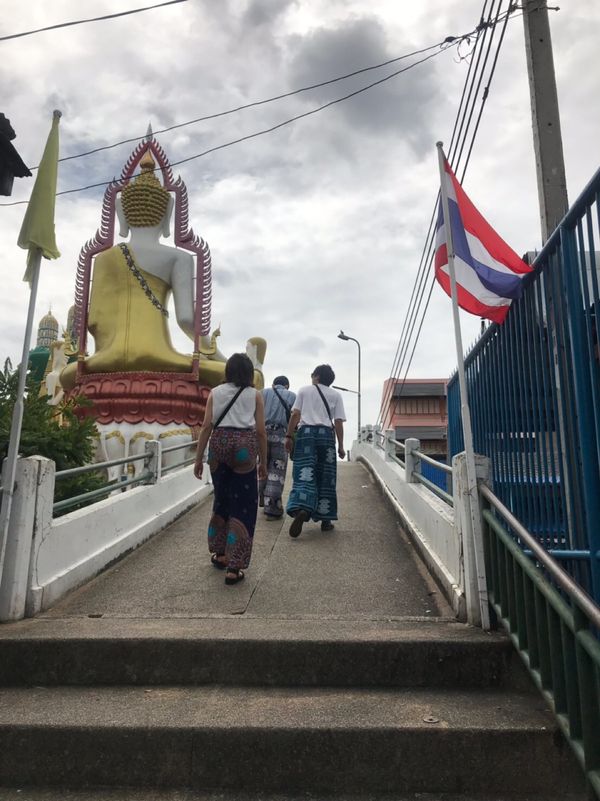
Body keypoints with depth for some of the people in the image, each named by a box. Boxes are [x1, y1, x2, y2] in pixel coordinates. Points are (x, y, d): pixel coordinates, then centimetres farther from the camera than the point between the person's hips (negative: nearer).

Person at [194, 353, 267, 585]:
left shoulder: (215, 393, 7)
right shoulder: (255, 395, 3)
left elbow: (206, 427, 2)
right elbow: (260, 431, 0)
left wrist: (199, 459, 7)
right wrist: (263, 462, 8)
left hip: (219, 444, 3)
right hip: (244, 447, -2)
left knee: (222, 499, 19)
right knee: (242, 505, 3)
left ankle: (220, 553, 32)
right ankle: (233, 566, 3)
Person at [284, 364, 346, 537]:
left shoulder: (304, 390, 11)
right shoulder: (335, 395, 12)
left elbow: (295, 415, 2)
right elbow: (338, 422, 4)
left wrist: (289, 436, 3)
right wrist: (340, 446, 7)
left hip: (306, 432, -1)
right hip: (326, 434, 1)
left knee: (304, 474, -7)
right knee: (325, 477, 8)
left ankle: (301, 509, -31)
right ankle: (325, 519, 13)